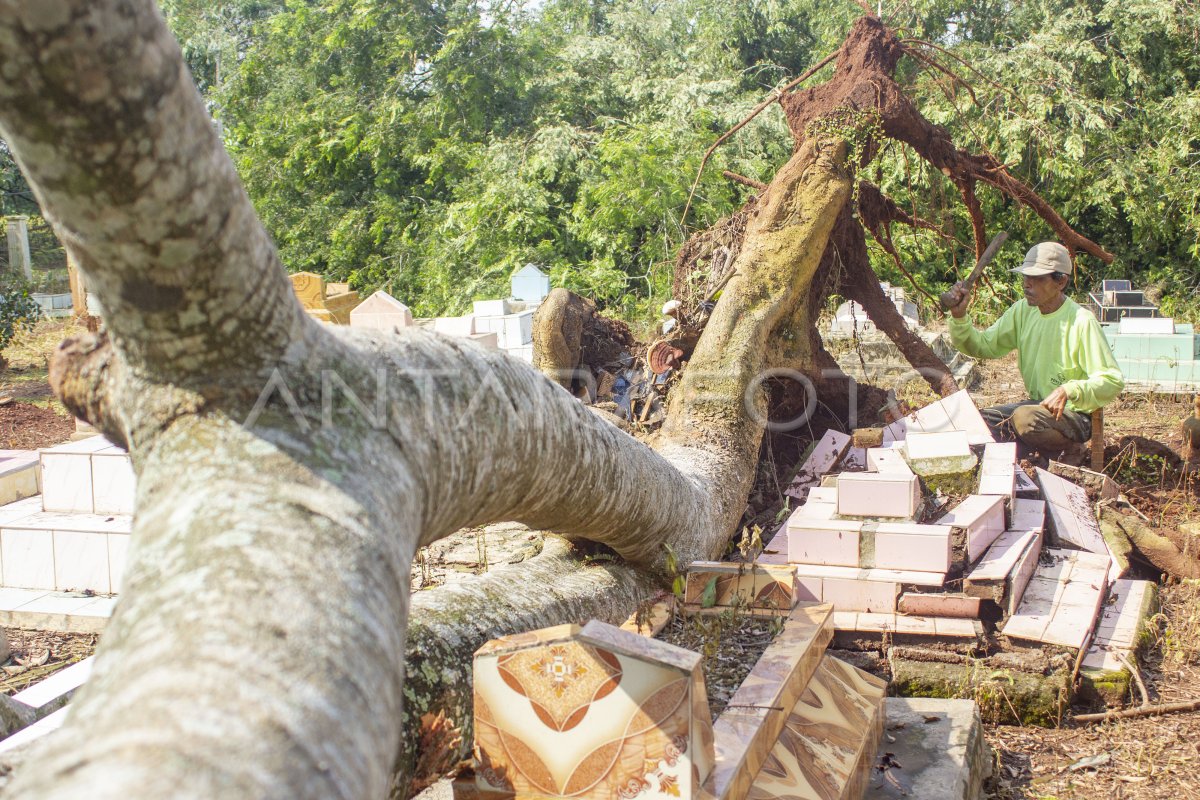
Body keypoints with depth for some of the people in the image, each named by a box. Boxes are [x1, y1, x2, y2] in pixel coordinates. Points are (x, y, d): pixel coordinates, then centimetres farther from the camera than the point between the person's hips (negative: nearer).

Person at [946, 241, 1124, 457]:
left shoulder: (1081, 322, -18)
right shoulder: (1022, 311, 2)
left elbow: (1113, 382, -18)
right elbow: (982, 346, 3)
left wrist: (1070, 390, -33)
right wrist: (959, 317, -14)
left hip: (1074, 414, -7)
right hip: (1038, 406, 7)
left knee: (1024, 417, -34)